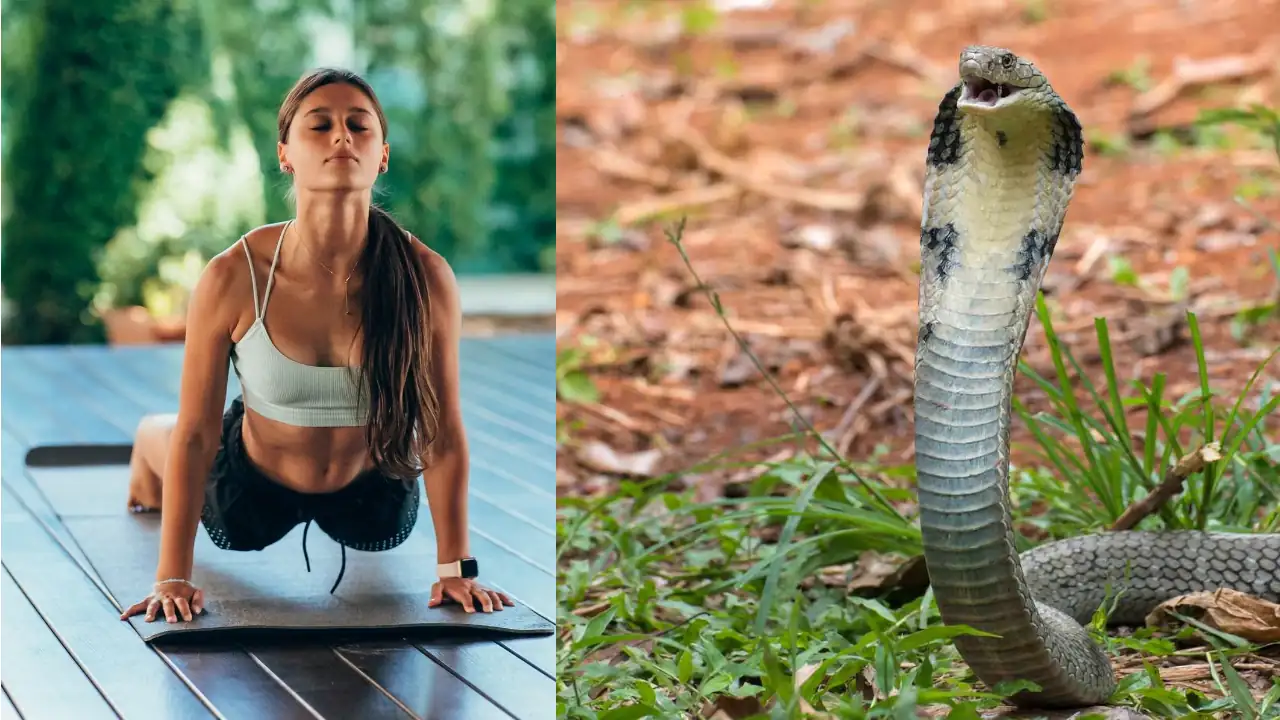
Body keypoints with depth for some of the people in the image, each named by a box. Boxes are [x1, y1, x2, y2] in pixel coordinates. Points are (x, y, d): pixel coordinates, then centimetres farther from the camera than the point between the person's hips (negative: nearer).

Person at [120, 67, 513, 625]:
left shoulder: (426, 278, -31)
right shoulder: (233, 279, -33)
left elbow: (443, 432, -19)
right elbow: (196, 434, -22)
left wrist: (455, 567, -13)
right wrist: (171, 578, -20)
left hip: (371, 495, 1)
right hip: (256, 489, -1)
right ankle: (148, 444, 61)